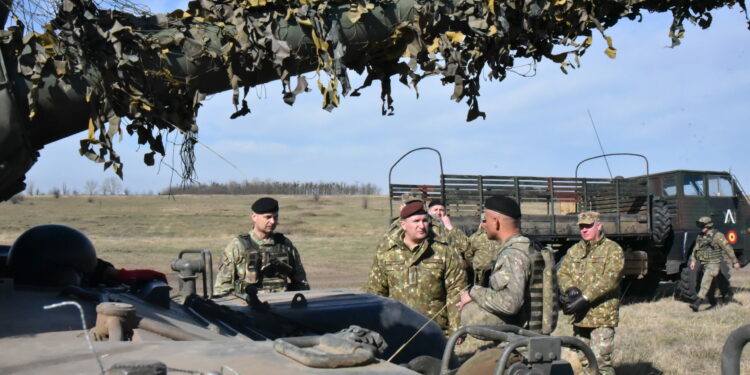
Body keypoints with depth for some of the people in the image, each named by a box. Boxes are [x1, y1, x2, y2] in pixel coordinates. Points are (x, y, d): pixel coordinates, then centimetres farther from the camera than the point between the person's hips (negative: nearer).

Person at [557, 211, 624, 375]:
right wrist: (570, 289, -15)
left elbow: (609, 279, -16)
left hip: (602, 315, -6)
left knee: (600, 360, -11)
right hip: (579, 316, 6)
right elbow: (562, 272, 7)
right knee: (580, 360, 14)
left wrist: (584, 298, -22)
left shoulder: (612, 249, -4)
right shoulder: (574, 251, 16)